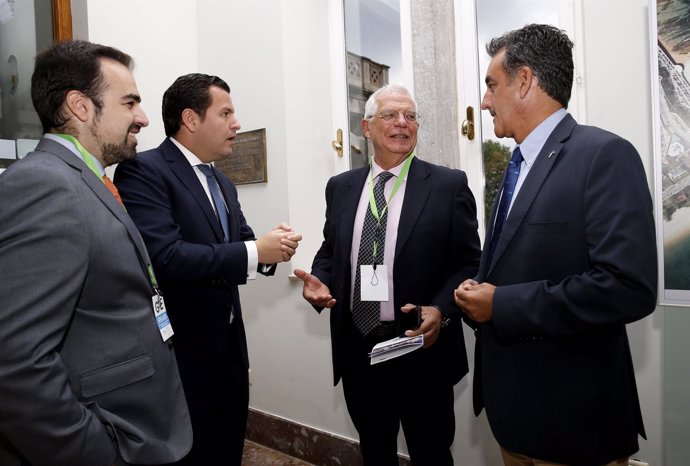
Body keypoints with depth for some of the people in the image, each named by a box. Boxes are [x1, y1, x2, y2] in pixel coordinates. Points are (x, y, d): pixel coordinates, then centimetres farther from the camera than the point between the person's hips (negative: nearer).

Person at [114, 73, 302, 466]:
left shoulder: (223, 184, 12)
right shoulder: (143, 171, -15)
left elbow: (240, 244, 11)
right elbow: (164, 257, -27)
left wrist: (272, 246, -12)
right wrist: (255, 252, -24)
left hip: (230, 348, 8)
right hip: (181, 353, -8)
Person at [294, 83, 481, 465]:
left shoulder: (449, 185, -5)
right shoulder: (341, 187, 7)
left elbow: (469, 262, -6)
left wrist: (441, 310, -22)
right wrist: (319, 280, -6)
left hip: (421, 350, -3)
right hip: (357, 350, 4)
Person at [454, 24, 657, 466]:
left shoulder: (604, 154, -16)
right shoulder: (520, 165, 10)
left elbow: (629, 287, -26)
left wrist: (502, 305, -21)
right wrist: (480, 293, -3)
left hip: (572, 415, -7)